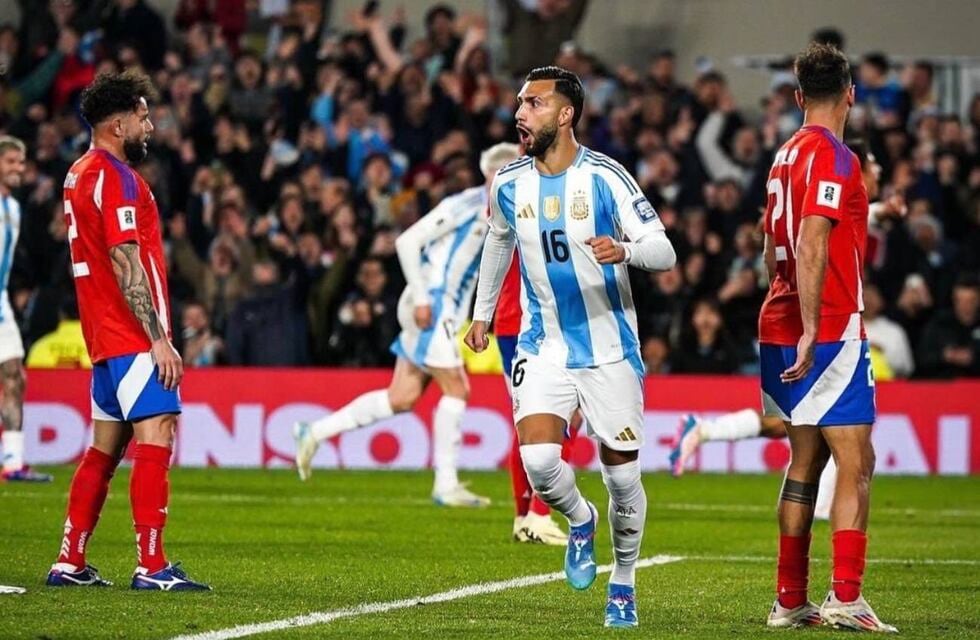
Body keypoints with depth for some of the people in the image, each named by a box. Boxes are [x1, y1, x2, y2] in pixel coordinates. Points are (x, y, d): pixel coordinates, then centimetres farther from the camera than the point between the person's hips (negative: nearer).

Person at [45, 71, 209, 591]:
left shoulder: (79, 173, 17)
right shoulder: (115, 177, -13)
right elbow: (126, 265, -19)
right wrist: (159, 338, -18)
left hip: (105, 337, 10)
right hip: (133, 338, -10)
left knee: (105, 446, 13)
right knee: (155, 439, -11)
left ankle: (70, 562, 15)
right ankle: (151, 567, -15)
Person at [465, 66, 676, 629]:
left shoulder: (605, 176, -14)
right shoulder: (509, 184, 0)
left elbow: (664, 251, -15)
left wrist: (624, 250, -37)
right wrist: (483, 312, 27)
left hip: (610, 347, -2)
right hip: (544, 345, 3)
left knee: (622, 474, 4)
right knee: (537, 460, -18)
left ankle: (624, 582, 26)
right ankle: (581, 520, 15)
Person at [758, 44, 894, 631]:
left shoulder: (788, 155, 15)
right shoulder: (832, 156, -12)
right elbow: (811, 247, -21)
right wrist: (809, 332, -24)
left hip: (783, 330, 9)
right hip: (829, 332, -9)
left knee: (806, 462, 12)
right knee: (856, 462, -10)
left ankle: (790, 602, 13)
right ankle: (846, 598, -18)